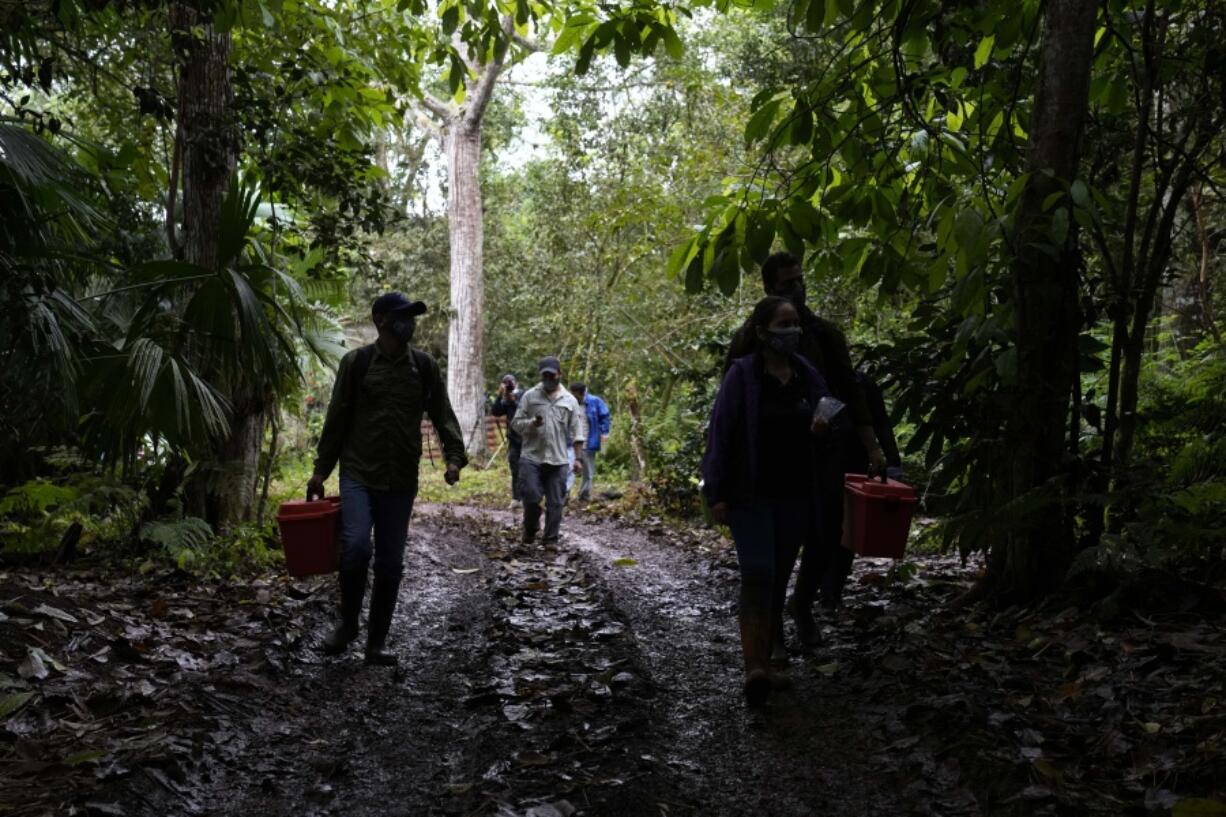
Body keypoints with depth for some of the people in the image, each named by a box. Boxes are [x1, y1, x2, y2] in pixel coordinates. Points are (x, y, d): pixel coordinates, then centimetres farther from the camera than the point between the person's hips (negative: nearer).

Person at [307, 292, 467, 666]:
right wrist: (320, 470, 3)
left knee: (390, 562, 5)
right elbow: (337, 418, 4)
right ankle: (347, 623, 7)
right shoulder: (356, 362, 0)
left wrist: (454, 456, -8)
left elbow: (442, 415, 7)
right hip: (358, 474, -2)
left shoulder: (424, 366, 6)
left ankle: (377, 641, 18)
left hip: (401, 480, 3)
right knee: (355, 546, -19)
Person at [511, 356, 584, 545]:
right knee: (531, 496, -7)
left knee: (555, 503, 2)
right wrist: (532, 423, -16)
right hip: (531, 457, -1)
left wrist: (578, 458, 3)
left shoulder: (569, 400, 8)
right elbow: (516, 423, 4)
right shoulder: (529, 396, 5)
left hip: (558, 460, 1)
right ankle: (530, 528, 21)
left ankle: (550, 540, 13)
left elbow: (576, 432, 9)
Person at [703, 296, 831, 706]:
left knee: (778, 580, 10)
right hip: (751, 495, -5)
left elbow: (826, 420, 19)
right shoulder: (742, 374, -7)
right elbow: (720, 432, -8)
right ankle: (753, 669, -19)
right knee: (758, 575, -16)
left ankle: (763, 663, 22)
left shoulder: (808, 375, 7)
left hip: (794, 496, 5)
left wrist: (822, 427, -6)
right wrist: (716, 493, -11)